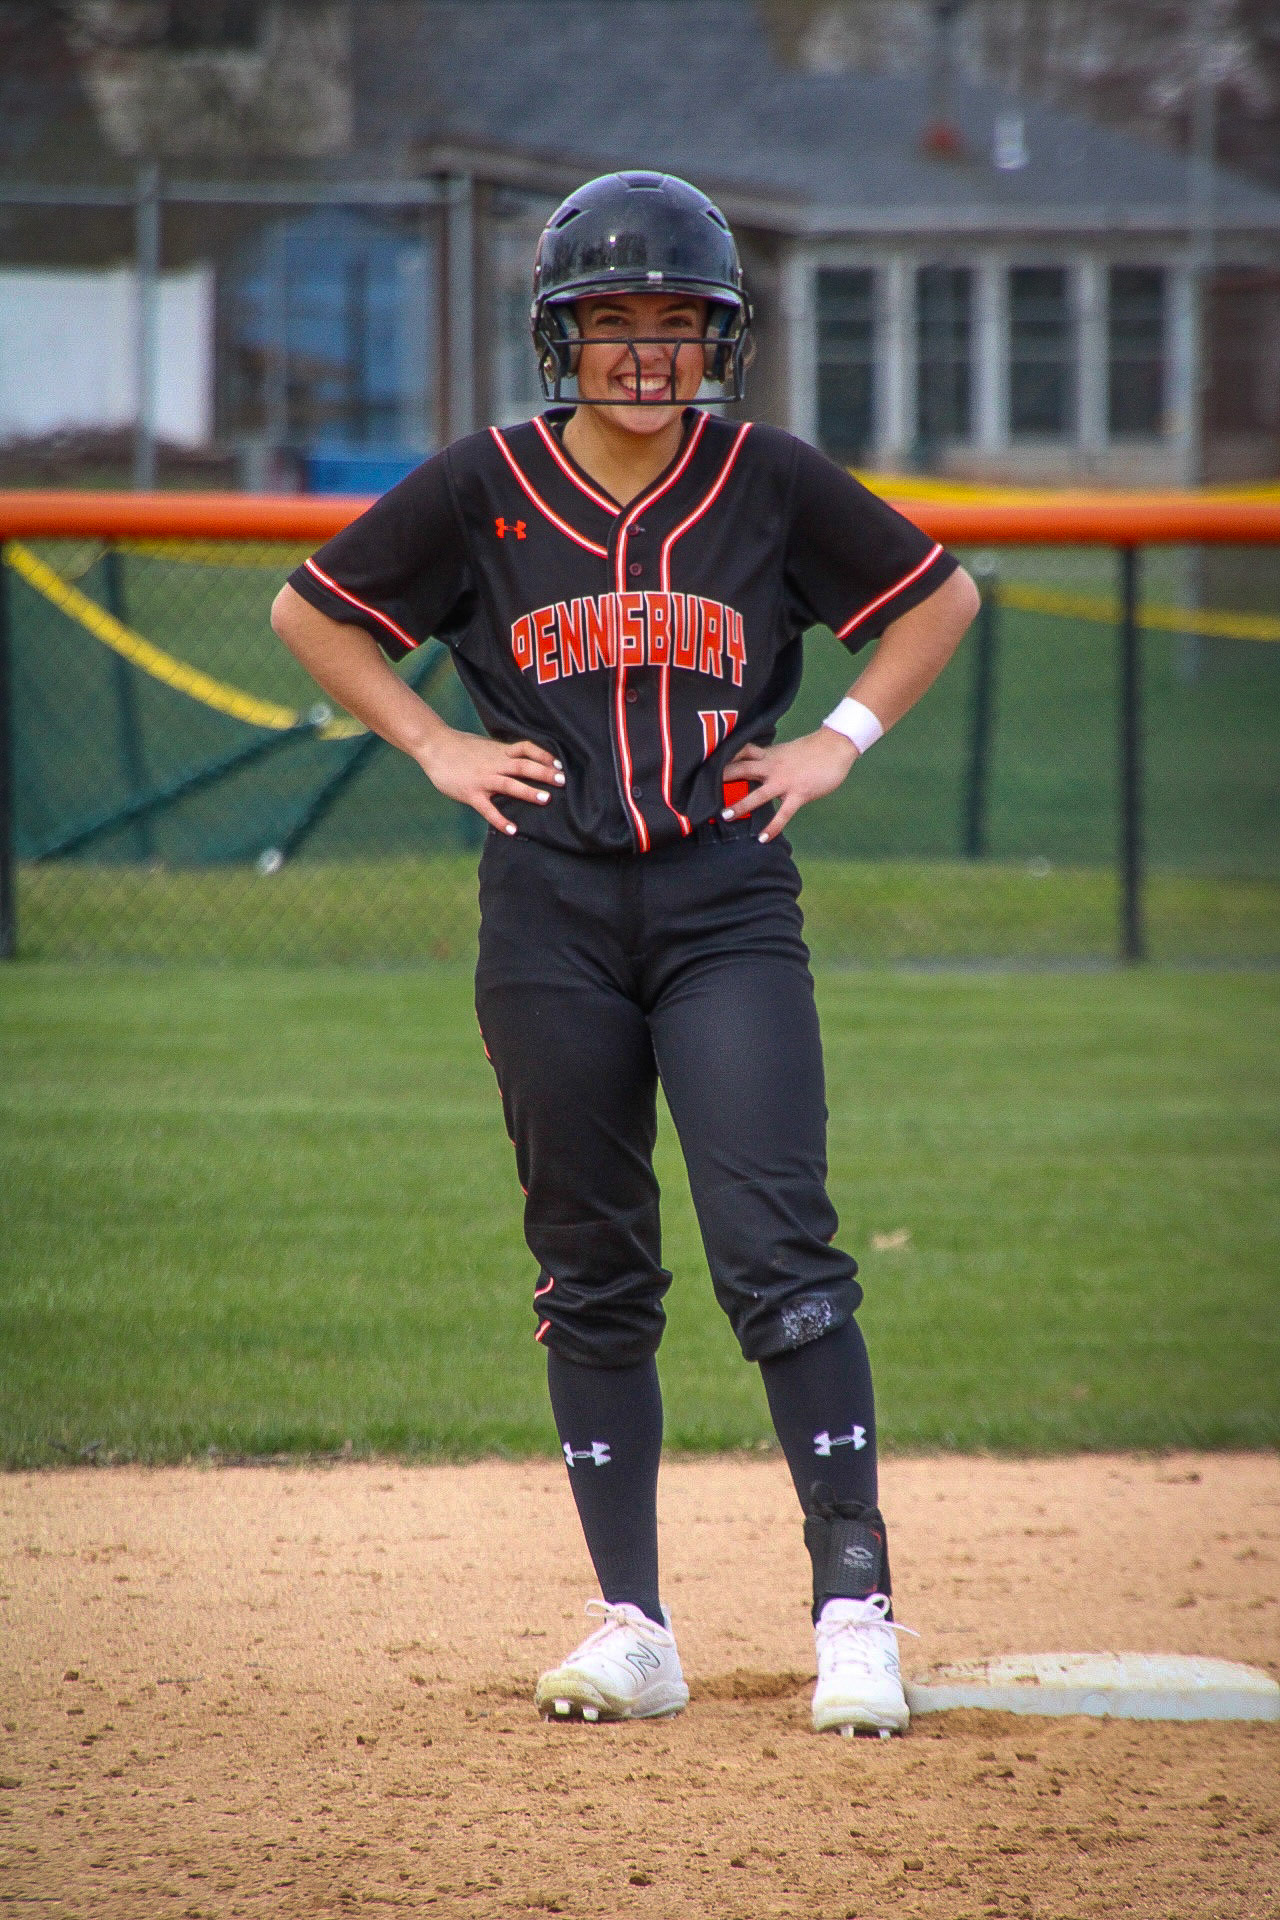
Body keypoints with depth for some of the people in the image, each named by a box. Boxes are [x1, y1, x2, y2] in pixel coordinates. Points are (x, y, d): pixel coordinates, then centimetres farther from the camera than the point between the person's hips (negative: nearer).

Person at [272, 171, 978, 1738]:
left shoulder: (772, 483, 2)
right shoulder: (486, 489, 2)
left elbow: (940, 595, 15)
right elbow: (311, 611, 13)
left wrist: (841, 740, 6)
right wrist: (434, 745, 5)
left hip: (729, 900, -1)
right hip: (551, 909, 1)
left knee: (777, 1246, -13)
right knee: (591, 1271, 5)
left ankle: (854, 1602, -12)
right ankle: (631, 1628, 10)